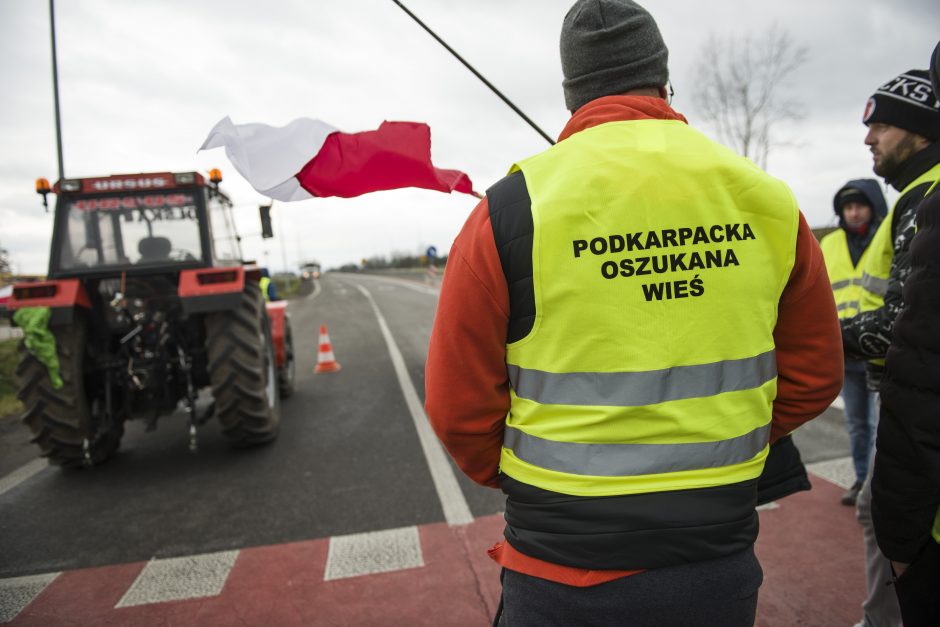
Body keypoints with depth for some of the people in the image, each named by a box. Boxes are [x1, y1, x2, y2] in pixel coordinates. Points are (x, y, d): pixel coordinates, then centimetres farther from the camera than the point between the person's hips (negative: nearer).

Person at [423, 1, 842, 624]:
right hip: (723, 565, 3)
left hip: (565, 576, -2)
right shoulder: (766, 200, -4)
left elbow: (459, 407, -9)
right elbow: (813, 375, 6)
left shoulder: (512, 209, -14)